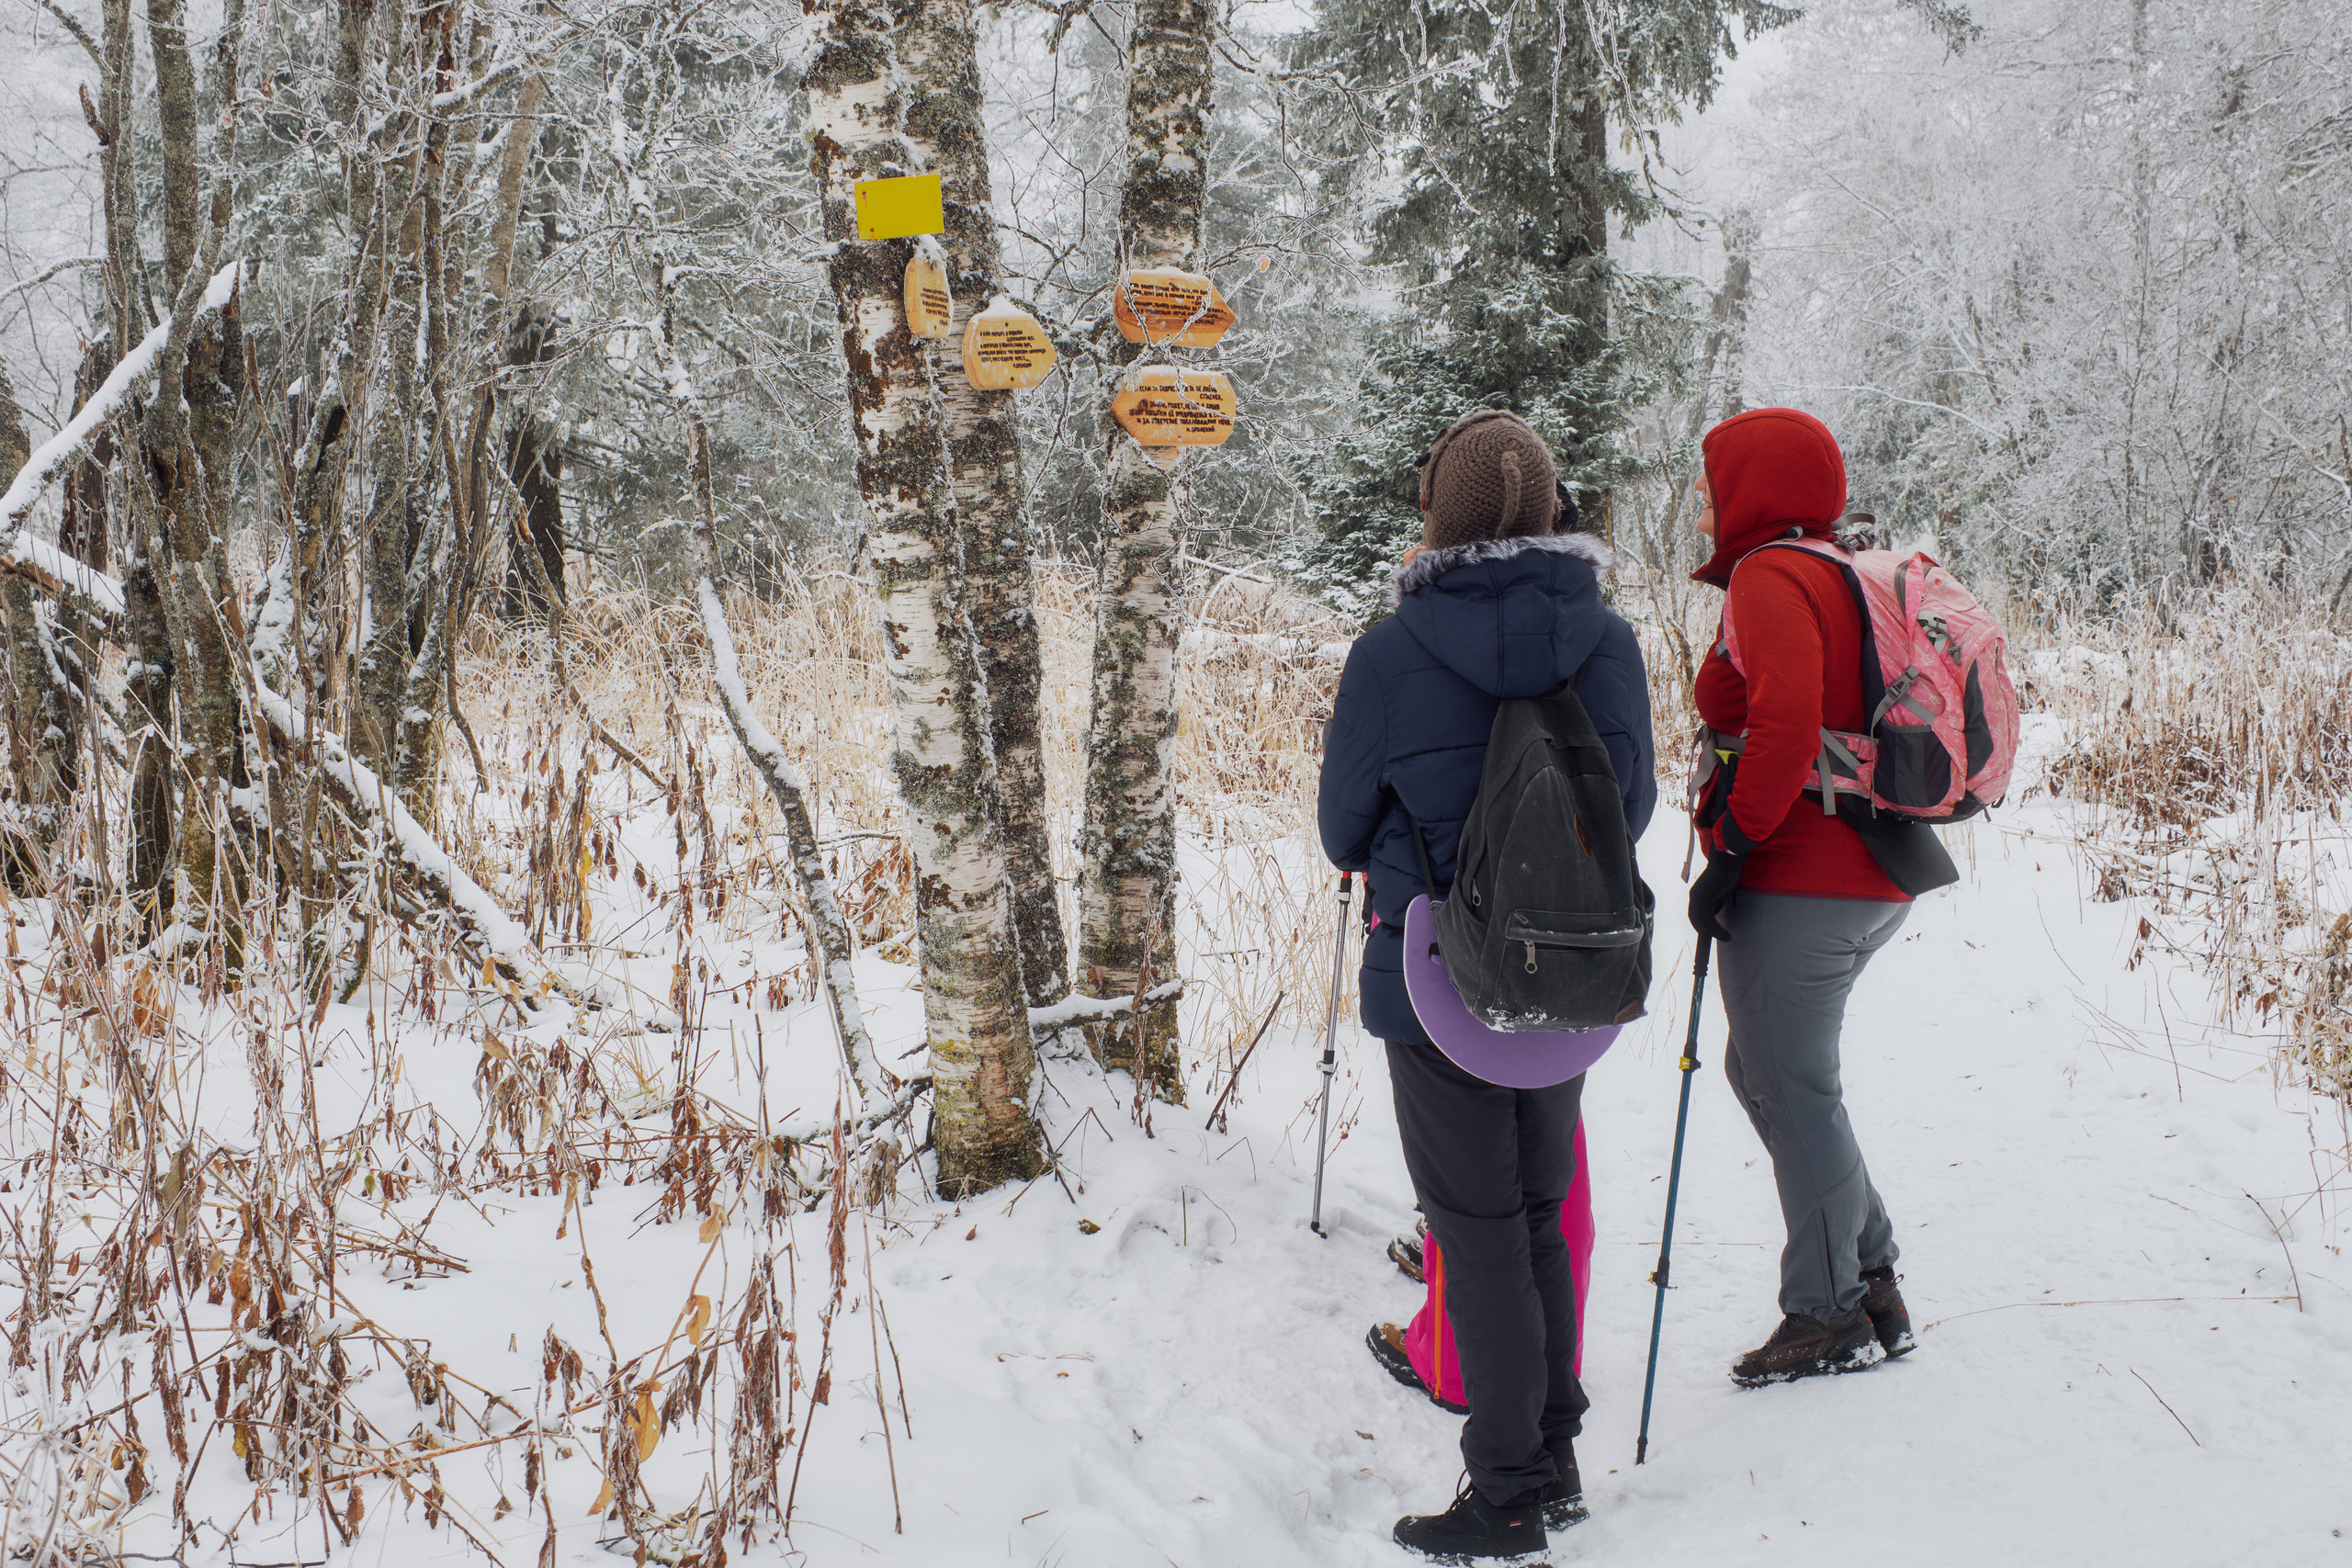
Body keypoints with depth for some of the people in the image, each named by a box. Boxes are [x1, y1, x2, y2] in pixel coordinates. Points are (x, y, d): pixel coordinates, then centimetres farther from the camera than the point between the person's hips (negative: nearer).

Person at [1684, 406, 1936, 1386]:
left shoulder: (1772, 577, -13)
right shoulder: (1841, 571, 16)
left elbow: (1785, 728, -26)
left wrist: (1728, 852, -19)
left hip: (1798, 885, -10)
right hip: (1876, 873, 10)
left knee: (1791, 1092, 1)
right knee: (1766, 1074, 18)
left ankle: (1830, 1317, 11)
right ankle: (1873, 1285, 22)